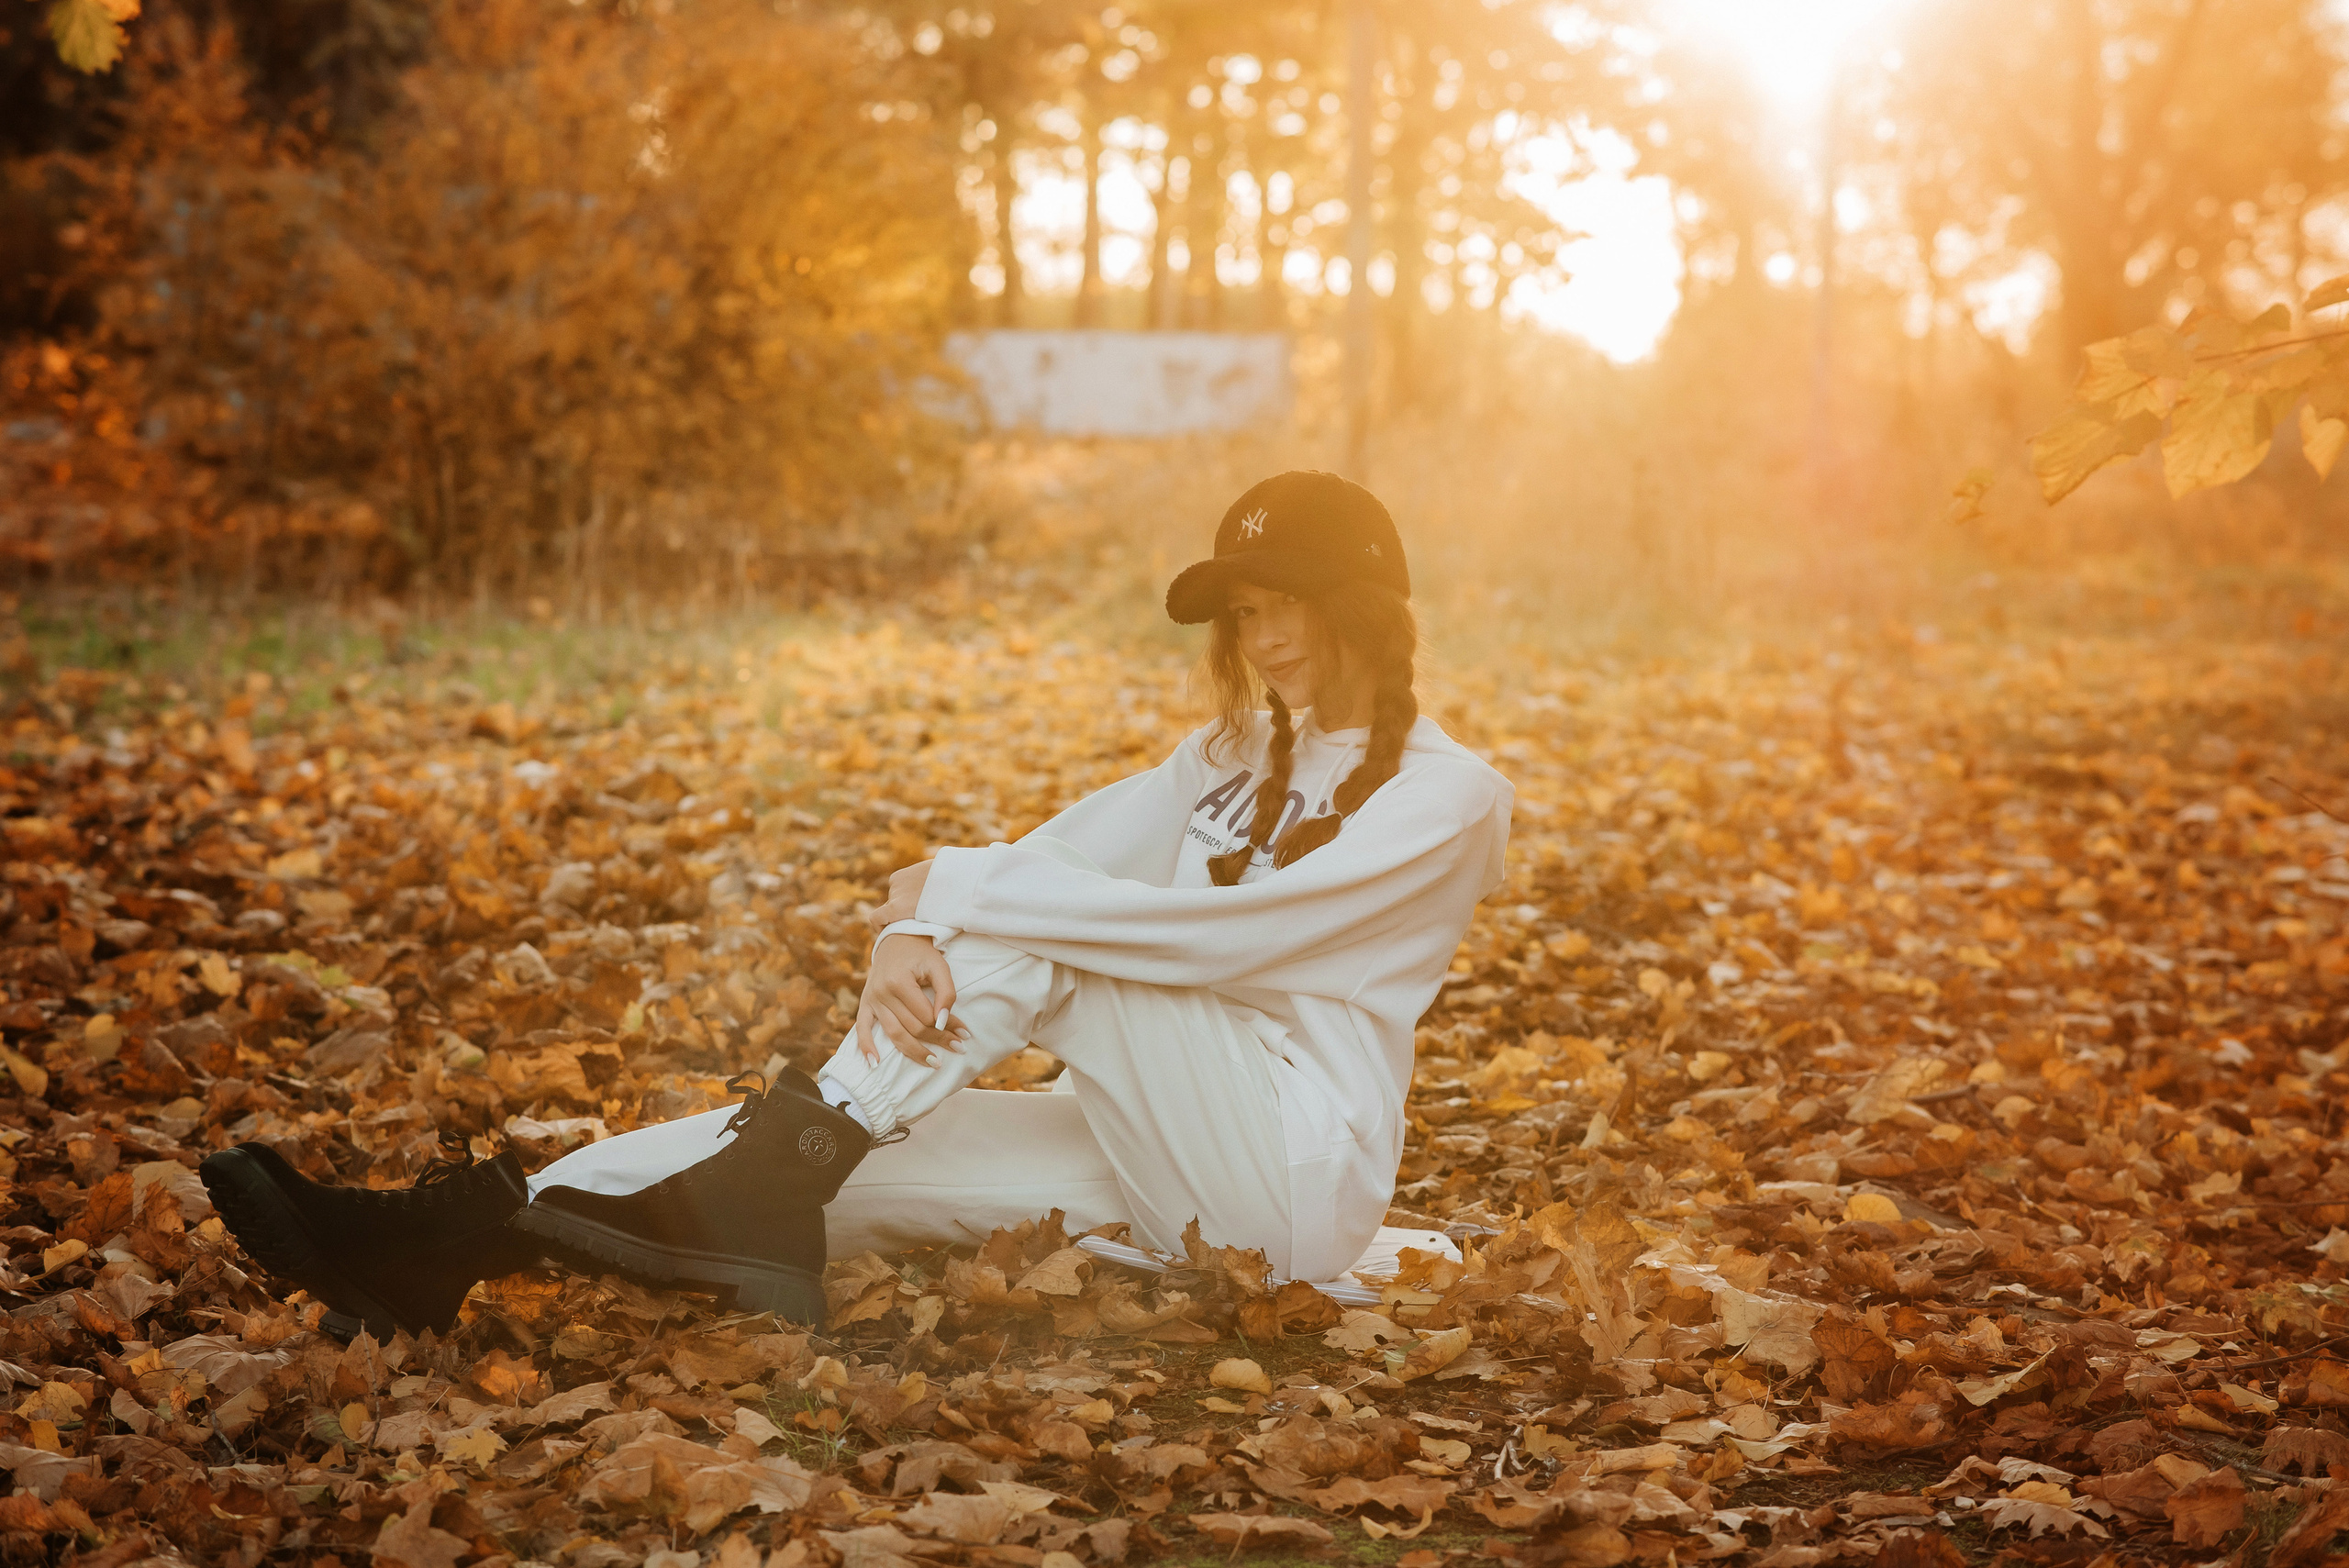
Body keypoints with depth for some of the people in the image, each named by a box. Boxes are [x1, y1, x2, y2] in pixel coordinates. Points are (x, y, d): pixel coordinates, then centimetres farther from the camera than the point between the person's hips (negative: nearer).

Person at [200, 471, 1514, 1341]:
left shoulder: (1447, 796, -6)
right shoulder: (1233, 760, 19)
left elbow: (1211, 934, -20)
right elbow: (1054, 860, 3)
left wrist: (959, 889, -18)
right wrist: (910, 938, -19)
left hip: (1299, 1172, -6)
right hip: (1154, 1148, 6)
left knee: (1028, 947, -26)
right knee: (862, 1157, -17)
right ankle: (473, 1236, -29)